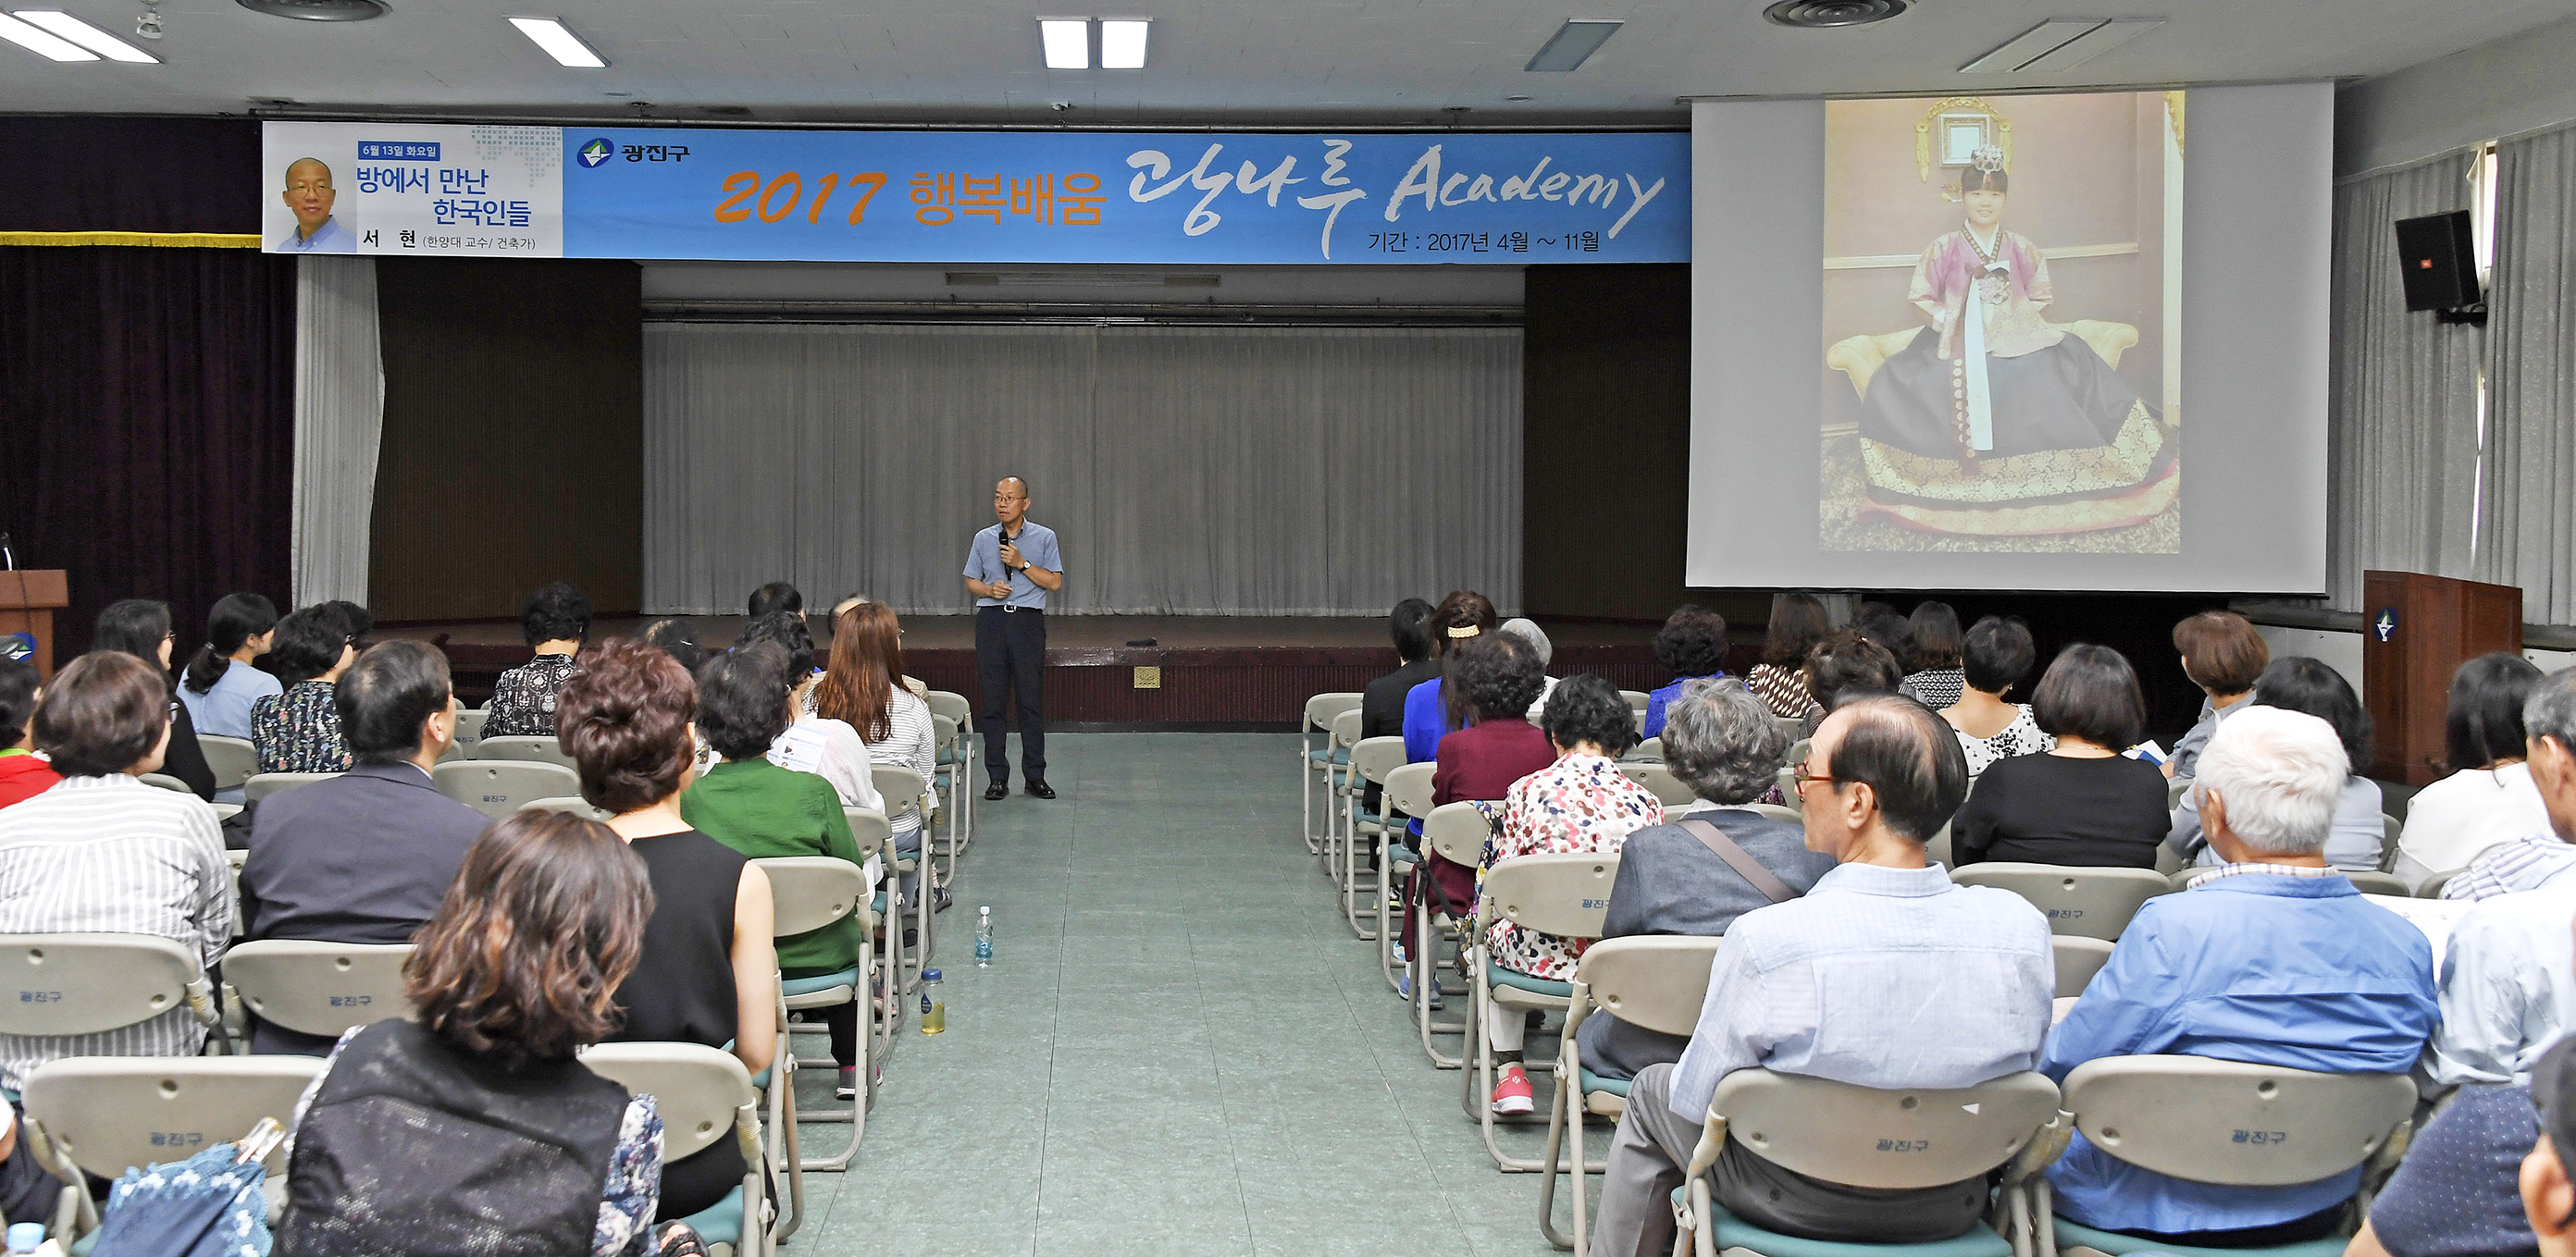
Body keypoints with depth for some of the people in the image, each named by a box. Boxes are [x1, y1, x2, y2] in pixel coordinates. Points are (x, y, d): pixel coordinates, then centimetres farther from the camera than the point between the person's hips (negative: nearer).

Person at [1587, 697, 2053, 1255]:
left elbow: (1694, 1103, -16)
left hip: (1791, 1208, -4)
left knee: (1652, 1092, 24)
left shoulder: (1765, 941, -31)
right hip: (1953, 1209, 4)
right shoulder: (2025, 930, -20)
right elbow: (2022, 1077, -2)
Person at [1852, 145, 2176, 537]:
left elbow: (2041, 295, 16)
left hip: (2018, 340, 1)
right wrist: (1950, 325, -6)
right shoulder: (1944, 249, 5)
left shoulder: (2021, 248, 11)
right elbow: (1922, 297, 7)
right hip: (1959, 343, -1)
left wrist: (2018, 324, 0)